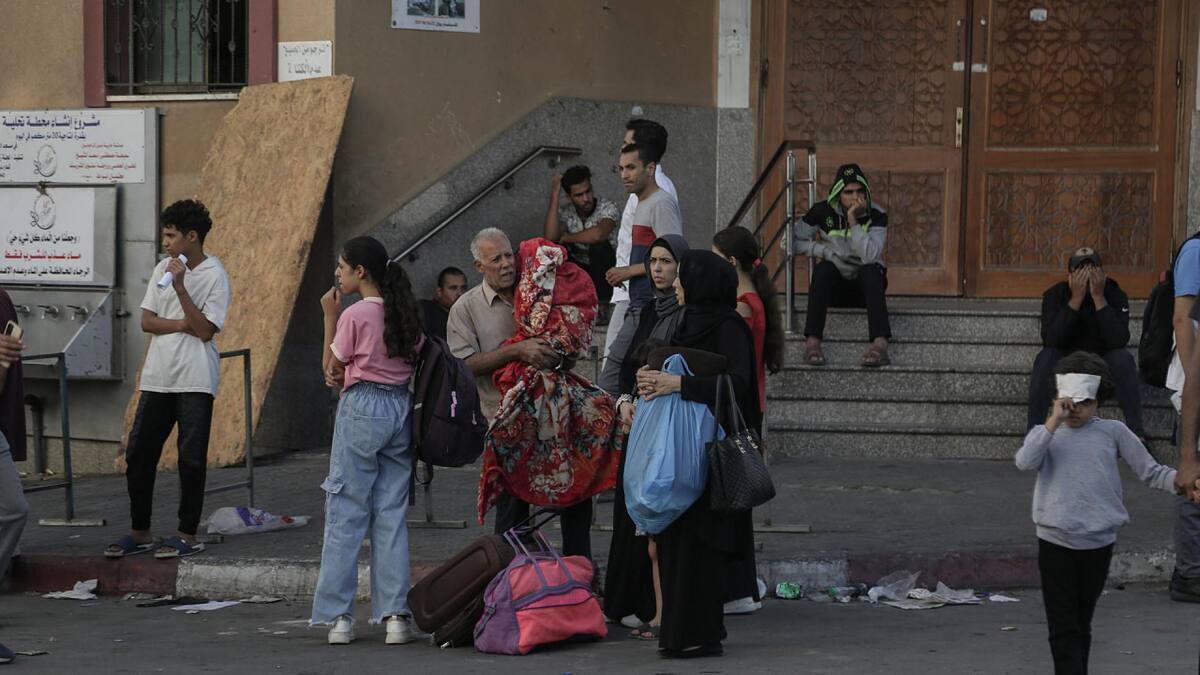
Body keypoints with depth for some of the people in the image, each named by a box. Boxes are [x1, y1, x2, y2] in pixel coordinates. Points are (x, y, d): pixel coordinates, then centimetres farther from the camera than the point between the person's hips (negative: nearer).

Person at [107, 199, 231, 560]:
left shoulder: (215, 275, -6)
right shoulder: (164, 269, 11)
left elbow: (204, 329, -13)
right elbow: (147, 321, 7)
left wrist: (180, 287, -19)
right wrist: (183, 324, -9)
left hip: (195, 381, -6)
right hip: (157, 377, 6)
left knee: (191, 459, -2)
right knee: (139, 453, 4)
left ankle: (188, 535, 7)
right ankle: (140, 532, 13)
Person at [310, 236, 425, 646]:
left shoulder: (354, 315, -10)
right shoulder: (405, 313, 9)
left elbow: (331, 368, 0)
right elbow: (413, 359, 11)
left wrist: (329, 316, 3)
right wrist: (348, 371, 3)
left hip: (361, 409, -6)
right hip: (400, 408, 6)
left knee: (346, 514, 1)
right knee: (392, 513, 8)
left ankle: (338, 616, 1)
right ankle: (396, 615, 2)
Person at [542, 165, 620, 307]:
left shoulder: (607, 208, -16)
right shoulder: (565, 212, -5)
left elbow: (598, 234, -37)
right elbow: (550, 237, -24)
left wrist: (566, 238, -20)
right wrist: (554, 196, -21)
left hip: (602, 269, -3)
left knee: (599, 245, -33)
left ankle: (601, 300, -22)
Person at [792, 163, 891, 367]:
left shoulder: (876, 215, -11)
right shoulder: (823, 212, -7)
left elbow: (870, 256, -27)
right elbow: (792, 241, -1)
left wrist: (853, 220, -29)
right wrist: (823, 250, -14)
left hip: (867, 286, -1)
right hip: (835, 286, 1)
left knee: (871, 269, -33)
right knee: (823, 267, -31)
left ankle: (880, 343, -53)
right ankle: (812, 341, -44)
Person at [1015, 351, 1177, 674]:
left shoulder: (1112, 432, 4)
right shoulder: (1045, 434, 5)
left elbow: (1149, 471, 2)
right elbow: (1025, 462, -15)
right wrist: (1054, 422, -18)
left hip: (1098, 543, 1)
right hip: (1055, 541, -1)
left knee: (1082, 625, 14)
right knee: (1063, 629, -5)